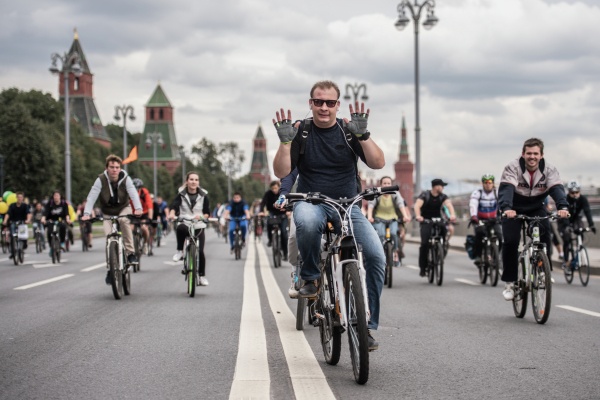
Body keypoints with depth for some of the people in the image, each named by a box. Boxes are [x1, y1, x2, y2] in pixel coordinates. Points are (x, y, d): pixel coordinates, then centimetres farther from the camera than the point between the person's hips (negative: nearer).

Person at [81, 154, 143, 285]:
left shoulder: (125, 179, -17)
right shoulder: (101, 180, -18)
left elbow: (133, 193, -29)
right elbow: (92, 196, -25)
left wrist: (138, 208, -48)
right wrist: (87, 213, -39)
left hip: (123, 209, -1)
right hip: (107, 213, 1)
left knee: (124, 221, -35)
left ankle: (130, 253, -22)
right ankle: (110, 270, 1)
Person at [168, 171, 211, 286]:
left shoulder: (203, 195, 3)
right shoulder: (181, 194, 1)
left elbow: (207, 212, 3)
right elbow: (174, 205, -13)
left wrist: (202, 216, -20)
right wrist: (172, 213, -35)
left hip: (198, 227, 1)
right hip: (185, 224, -1)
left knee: (200, 251, -9)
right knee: (180, 229, -38)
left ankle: (202, 276, 11)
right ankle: (180, 251, -16)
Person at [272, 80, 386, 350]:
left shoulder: (348, 131, 3)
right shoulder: (301, 131, 2)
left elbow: (378, 164, -8)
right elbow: (281, 172, -6)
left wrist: (362, 134, -21)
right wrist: (285, 140, -19)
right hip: (312, 203, -1)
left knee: (376, 256, -20)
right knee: (307, 220, -41)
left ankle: (368, 325, -8)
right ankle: (310, 277, -14)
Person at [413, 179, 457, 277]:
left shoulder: (443, 196, -1)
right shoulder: (425, 194, -9)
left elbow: (449, 204, -18)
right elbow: (417, 205, -24)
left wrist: (452, 214, -39)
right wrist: (418, 216, -44)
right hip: (426, 221, -3)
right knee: (425, 243, -17)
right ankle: (423, 268, -7)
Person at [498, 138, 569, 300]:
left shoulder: (549, 170, -14)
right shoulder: (513, 168, -22)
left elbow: (557, 188, -29)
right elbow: (506, 189, -36)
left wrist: (562, 207, -50)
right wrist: (506, 208, -56)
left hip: (536, 209, 2)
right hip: (514, 210, -2)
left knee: (545, 232, -24)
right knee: (510, 241, -21)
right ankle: (509, 282, -8)